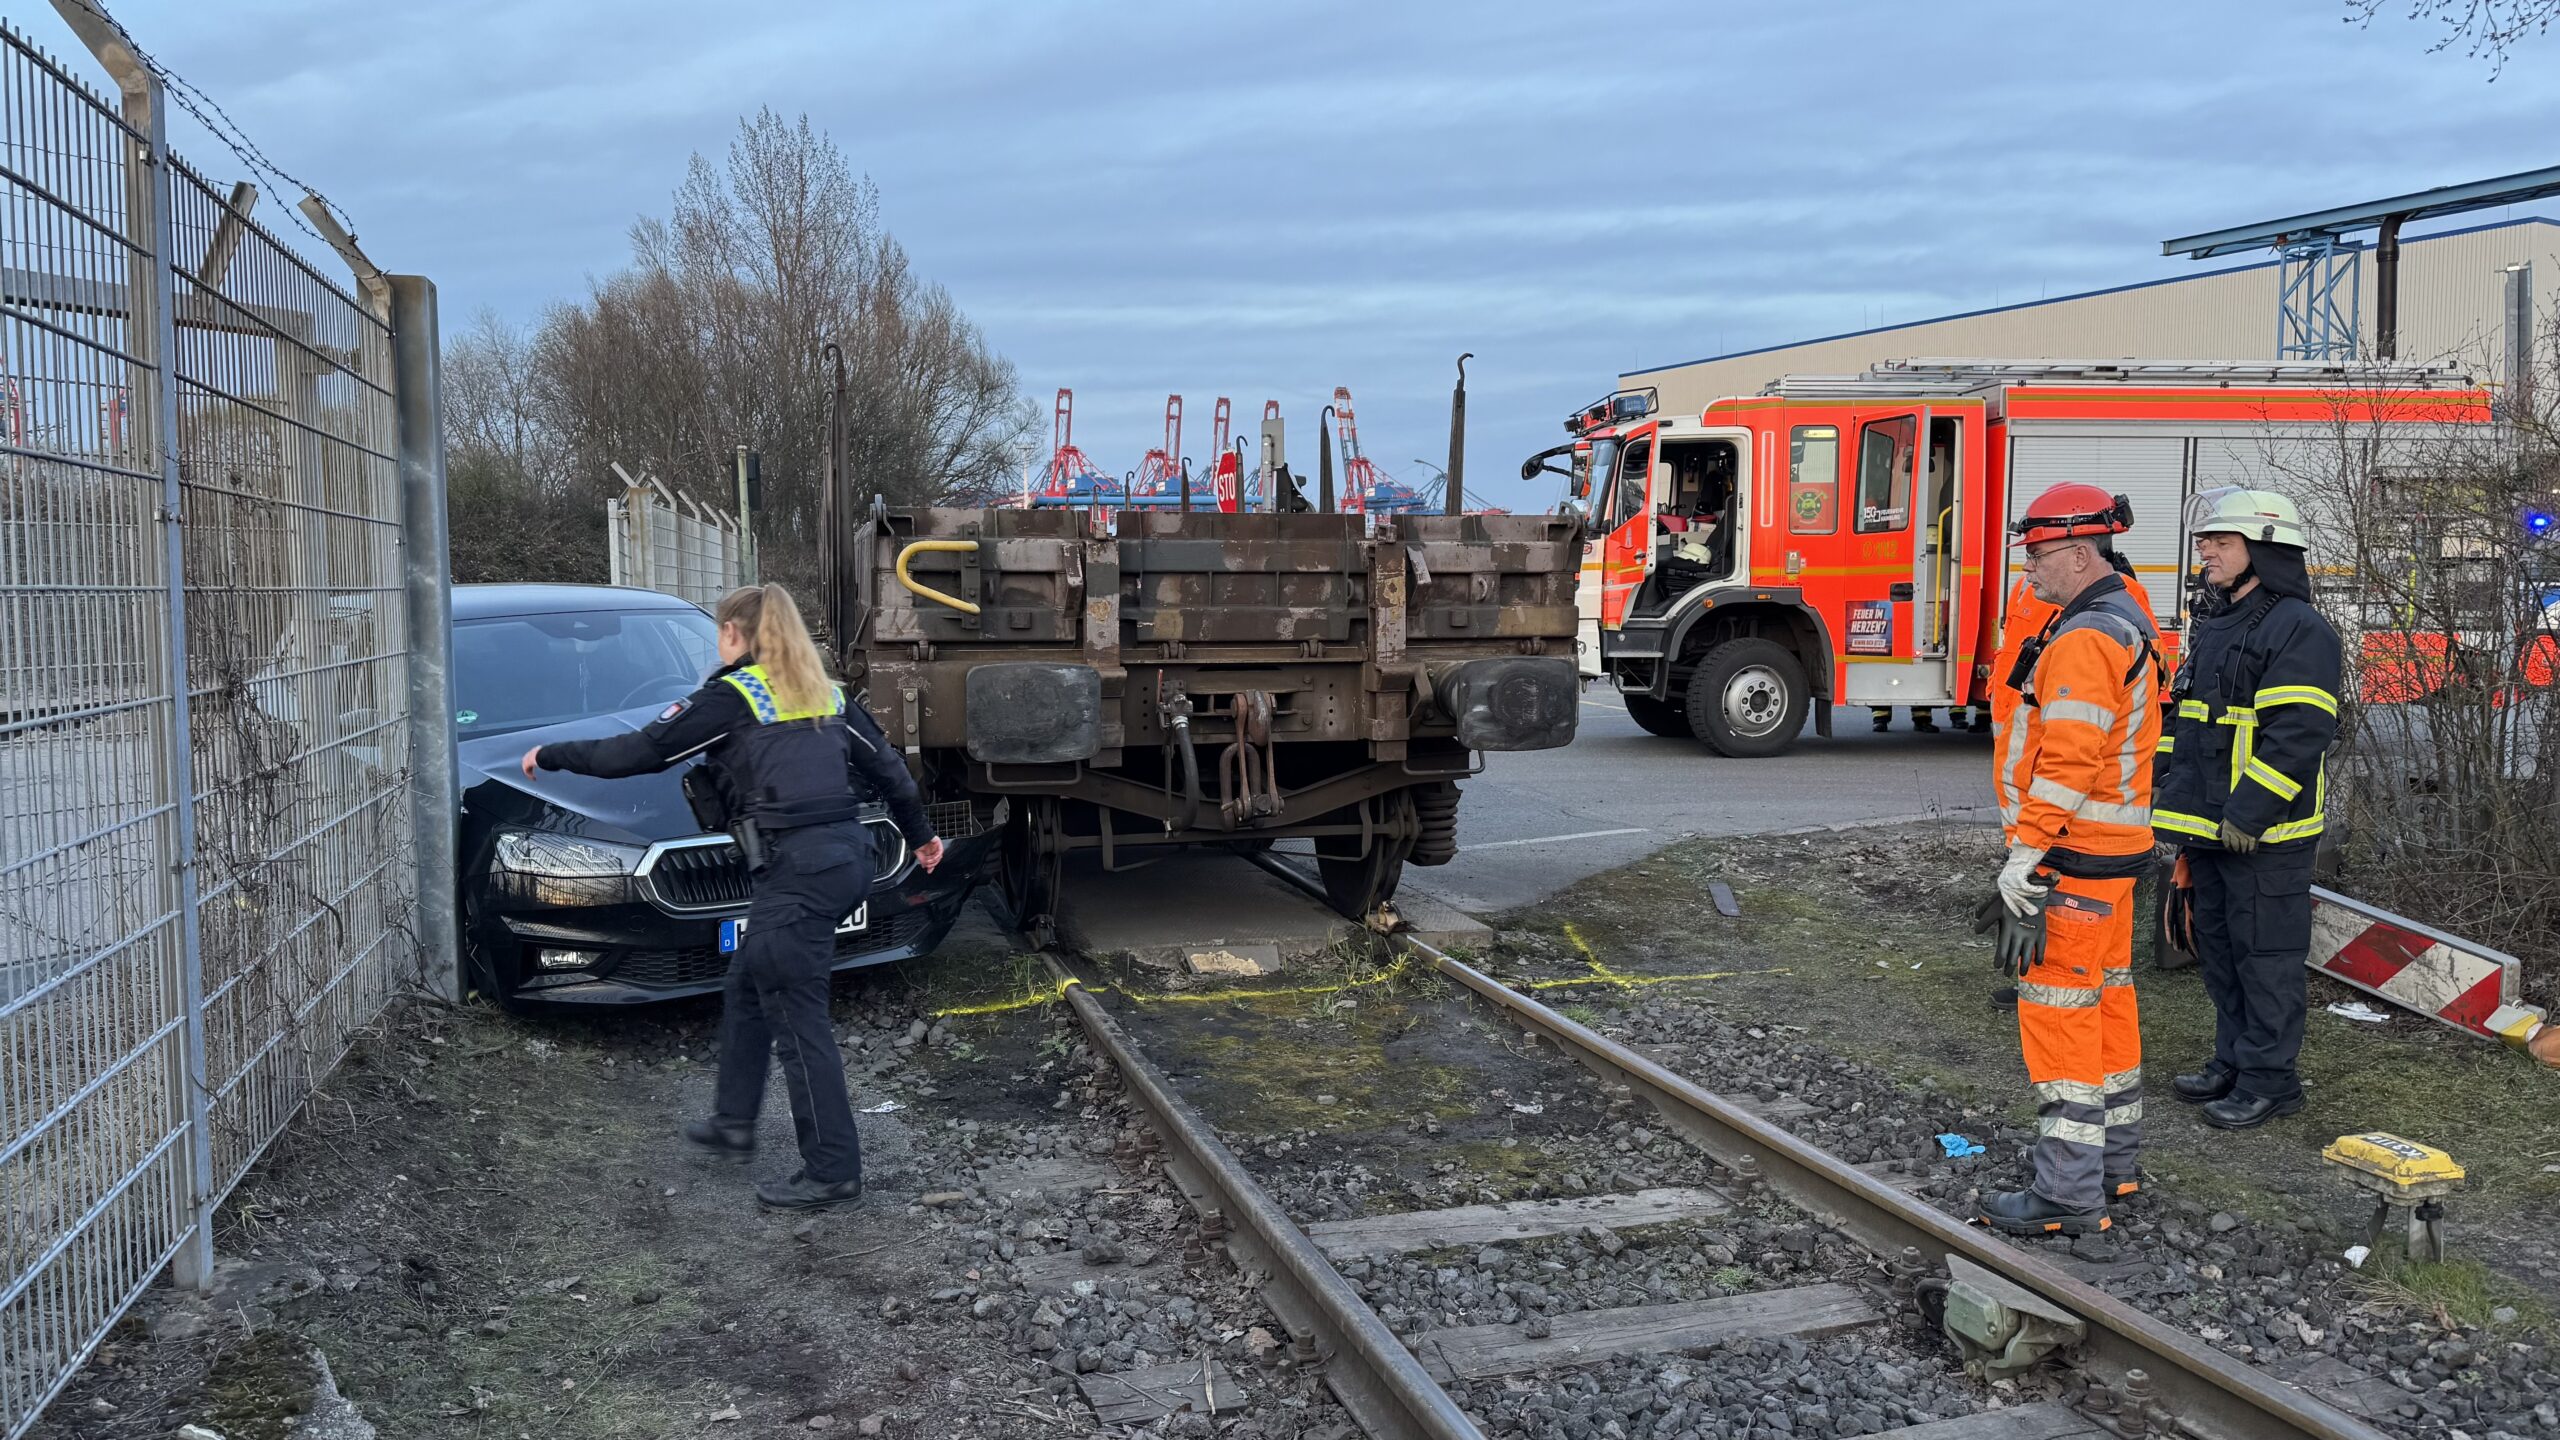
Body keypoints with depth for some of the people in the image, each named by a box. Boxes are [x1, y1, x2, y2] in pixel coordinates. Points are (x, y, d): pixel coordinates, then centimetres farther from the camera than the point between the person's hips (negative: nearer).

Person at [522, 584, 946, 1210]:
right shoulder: (824, 693, 17)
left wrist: (552, 755, 11)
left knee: (797, 1019, -1)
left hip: (793, 871, -8)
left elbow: (639, 752, -3)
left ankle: (832, 1170, 3)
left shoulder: (729, 699, -4)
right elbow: (886, 765, 23)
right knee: (747, 990, 23)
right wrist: (920, 833, 36)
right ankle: (733, 1123, 34)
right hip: (845, 857, 8)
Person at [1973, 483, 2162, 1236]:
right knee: (2105, 1000, 17)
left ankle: (2069, 1194, -3)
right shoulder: (2127, 624, 15)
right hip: (2112, 854, 11)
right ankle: (2113, 1163, 29)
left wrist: (2023, 875, -24)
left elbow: (2067, 769, -25)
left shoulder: (2084, 640, -19)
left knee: (2059, 1011, -7)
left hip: (2072, 860, -11)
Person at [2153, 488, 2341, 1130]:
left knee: (2265, 954, -2)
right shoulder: (2213, 628, 16)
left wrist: (2249, 814, -24)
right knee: (2219, 949, 16)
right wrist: (2179, 805, 18)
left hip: (2264, 833, -9)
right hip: (2209, 829, 9)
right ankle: (2234, 1061, 27)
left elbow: (2298, 733, -21)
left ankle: (2270, 1079, 7)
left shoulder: (2300, 631, -13)